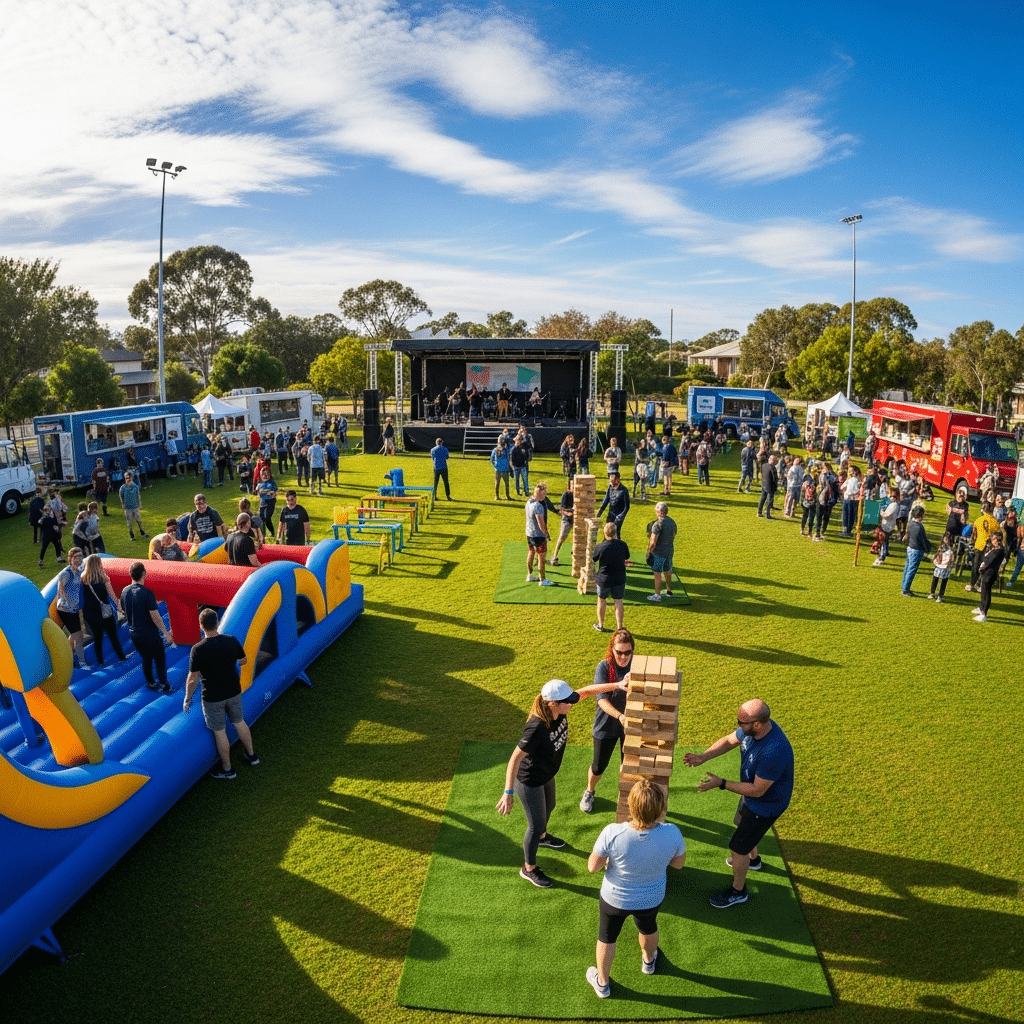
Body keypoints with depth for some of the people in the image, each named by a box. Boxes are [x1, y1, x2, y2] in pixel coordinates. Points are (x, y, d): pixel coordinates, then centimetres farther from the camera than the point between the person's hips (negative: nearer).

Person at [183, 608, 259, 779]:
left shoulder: (198, 650, -23)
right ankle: (251, 755, 41)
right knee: (239, 722, 25)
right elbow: (243, 661, 4)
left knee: (220, 732, 13)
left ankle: (227, 769, 28)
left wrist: (187, 698, -3)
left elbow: (193, 679, -18)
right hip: (234, 692, 4)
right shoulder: (231, 640, -12)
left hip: (213, 698, -4)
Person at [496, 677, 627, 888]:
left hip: (546, 774, 8)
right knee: (536, 825, 12)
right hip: (529, 781, -8)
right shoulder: (536, 728, -40)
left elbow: (586, 691, -7)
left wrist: (616, 685, -11)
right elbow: (515, 758, -35)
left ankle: (542, 837, 66)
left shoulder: (559, 712, -20)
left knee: (548, 807, 34)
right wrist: (508, 793, -34)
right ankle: (528, 868, 38)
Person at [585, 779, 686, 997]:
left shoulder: (612, 834, -39)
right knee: (648, 928, 36)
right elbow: (678, 863, -12)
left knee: (607, 937, 29)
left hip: (615, 899, -2)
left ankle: (602, 983, 53)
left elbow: (592, 866, -22)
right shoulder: (672, 834, -34)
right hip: (652, 899, 2)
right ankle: (648, 961, 66)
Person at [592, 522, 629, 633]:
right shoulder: (622, 545, -12)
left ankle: (600, 625, 30)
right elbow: (627, 559, 5)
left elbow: (593, 561, -3)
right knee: (618, 602, 11)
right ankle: (619, 627, 14)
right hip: (619, 579, 1)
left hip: (604, 579, -1)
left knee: (601, 600, 17)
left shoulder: (599, 547, -18)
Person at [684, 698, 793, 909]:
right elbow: (729, 740, -3)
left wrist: (721, 784, -31)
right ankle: (753, 859, 63)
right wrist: (702, 757, -17)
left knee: (738, 847, 7)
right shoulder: (752, 728, -19)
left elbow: (757, 790, -33)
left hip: (766, 805, -8)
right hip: (751, 794, 8)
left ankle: (738, 891, 33)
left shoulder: (774, 752, -44)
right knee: (743, 825, 33)